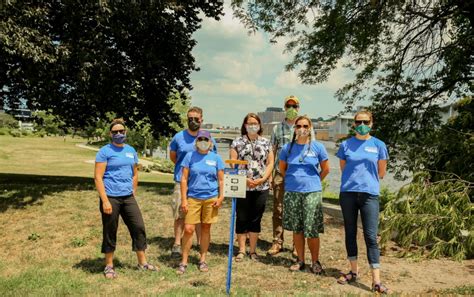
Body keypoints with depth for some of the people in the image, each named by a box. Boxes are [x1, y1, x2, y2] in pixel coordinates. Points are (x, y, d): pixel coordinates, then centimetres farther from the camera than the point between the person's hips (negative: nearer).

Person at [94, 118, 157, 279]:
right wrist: (105, 201, -17)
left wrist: (133, 193, 12)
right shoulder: (104, 151, -6)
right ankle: (109, 266, 19)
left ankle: (142, 262, 18)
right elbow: (98, 177, -11)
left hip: (128, 198, 5)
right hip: (111, 198, -5)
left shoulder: (131, 151, 11)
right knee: (110, 232, 5)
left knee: (139, 227, 4)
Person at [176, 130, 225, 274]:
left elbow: (221, 180, 8)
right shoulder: (190, 156, 2)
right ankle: (184, 262, 6)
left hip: (211, 198, 1)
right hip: (193, 198, -1)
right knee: (188, 229, -5)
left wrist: (220, 197, -3)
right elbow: (184, 179, 1)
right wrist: (184, 199, -4)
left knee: (206, 229, 9)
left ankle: (202, 260, 21)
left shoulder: (216, 158, 6)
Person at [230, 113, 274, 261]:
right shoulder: (237, 142, 3)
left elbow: (270, 163, 5)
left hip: (261, 187, 2)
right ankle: (241, 250, 14)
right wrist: (245, 179, -15)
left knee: (256, 219, 8)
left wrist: (262, 179, -10)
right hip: (242, 186, -2)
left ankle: (253, 250, 18)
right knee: (242, 218, 4)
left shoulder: (266, 142, 8)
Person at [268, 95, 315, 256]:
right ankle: (277, 242, 12)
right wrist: (269, 173, 4)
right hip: (280, 173, 1)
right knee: (278, 209, 3)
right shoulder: (277, 128, 10)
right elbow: (272, 152, 10)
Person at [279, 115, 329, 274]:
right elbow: (282, 168, 17)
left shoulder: (318, 147, -1)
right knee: (296, 229, 9)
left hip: (312, 192, -2)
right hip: (292, 192, 2)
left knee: (312, 230, -2)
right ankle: (300, 260, 21)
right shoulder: (288, 148, 3)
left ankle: (315, 262, 13)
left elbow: (325, 169, 8)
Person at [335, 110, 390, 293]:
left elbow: (381, 173, 10)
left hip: (369, 194, -2)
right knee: (350, 233, 10)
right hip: (348, 193, 2)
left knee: (371, 237, -5)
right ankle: (354, 271, 25)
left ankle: (376, 281, -4)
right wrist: (355, 178, 9)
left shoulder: (378, 145, 3)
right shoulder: (346, 145, 5)